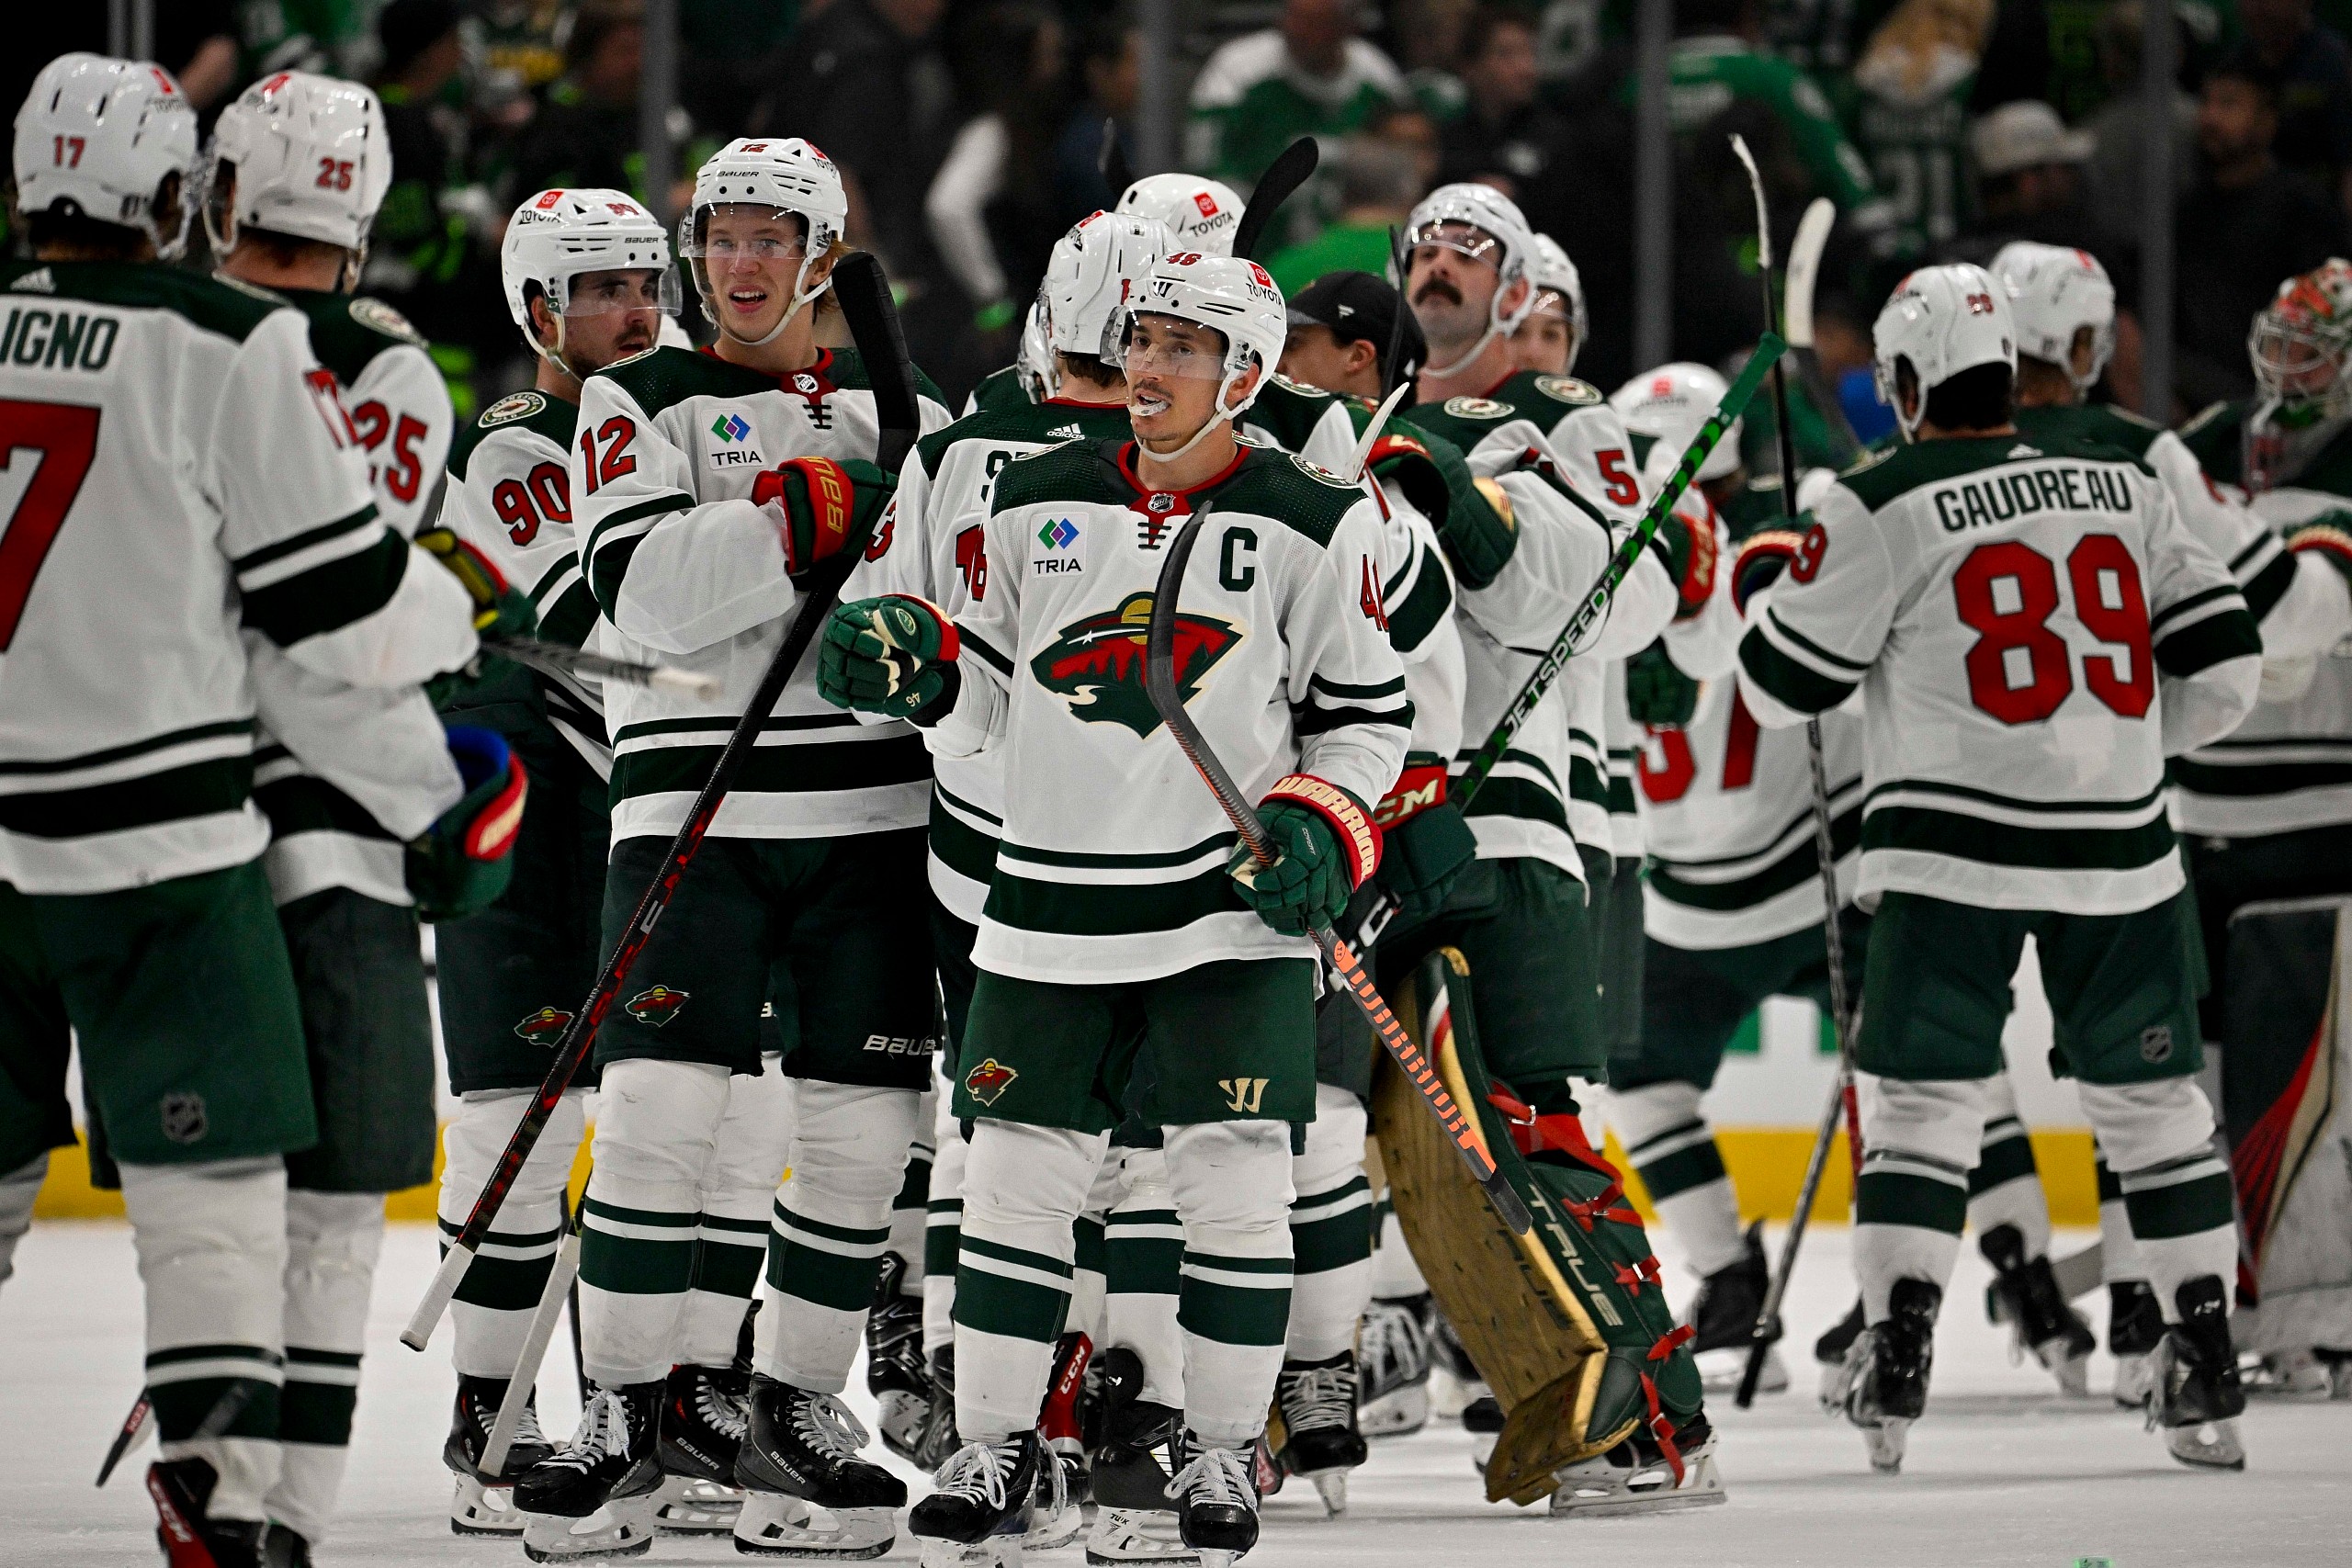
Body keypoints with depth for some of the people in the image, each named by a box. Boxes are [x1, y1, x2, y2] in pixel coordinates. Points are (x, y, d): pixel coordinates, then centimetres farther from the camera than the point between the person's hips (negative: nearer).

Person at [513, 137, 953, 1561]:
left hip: (873, 811, 3)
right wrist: (807, 517, -21)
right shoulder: (639, 403, 5)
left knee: (860, 1119, 0)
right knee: (662, 1110, -13)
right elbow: (644, 593, -11)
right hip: (696, 809, -3)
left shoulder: (901, 409, 16)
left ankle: (798, 1409, 13)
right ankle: (625, 1416, -3)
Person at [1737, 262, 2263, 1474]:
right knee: (2149, 1097, 11)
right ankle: (2203, 1361, 10)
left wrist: (1785, 588, 22)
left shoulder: (1882, 510, -5)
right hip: (2118, 847, 3)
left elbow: (1780, 686, 1)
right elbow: (2220, 665, 10)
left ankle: (1895, 1356, -6)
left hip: (1953, 846, -3)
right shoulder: (2122, 488, 9)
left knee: (1920, 1096, 2)